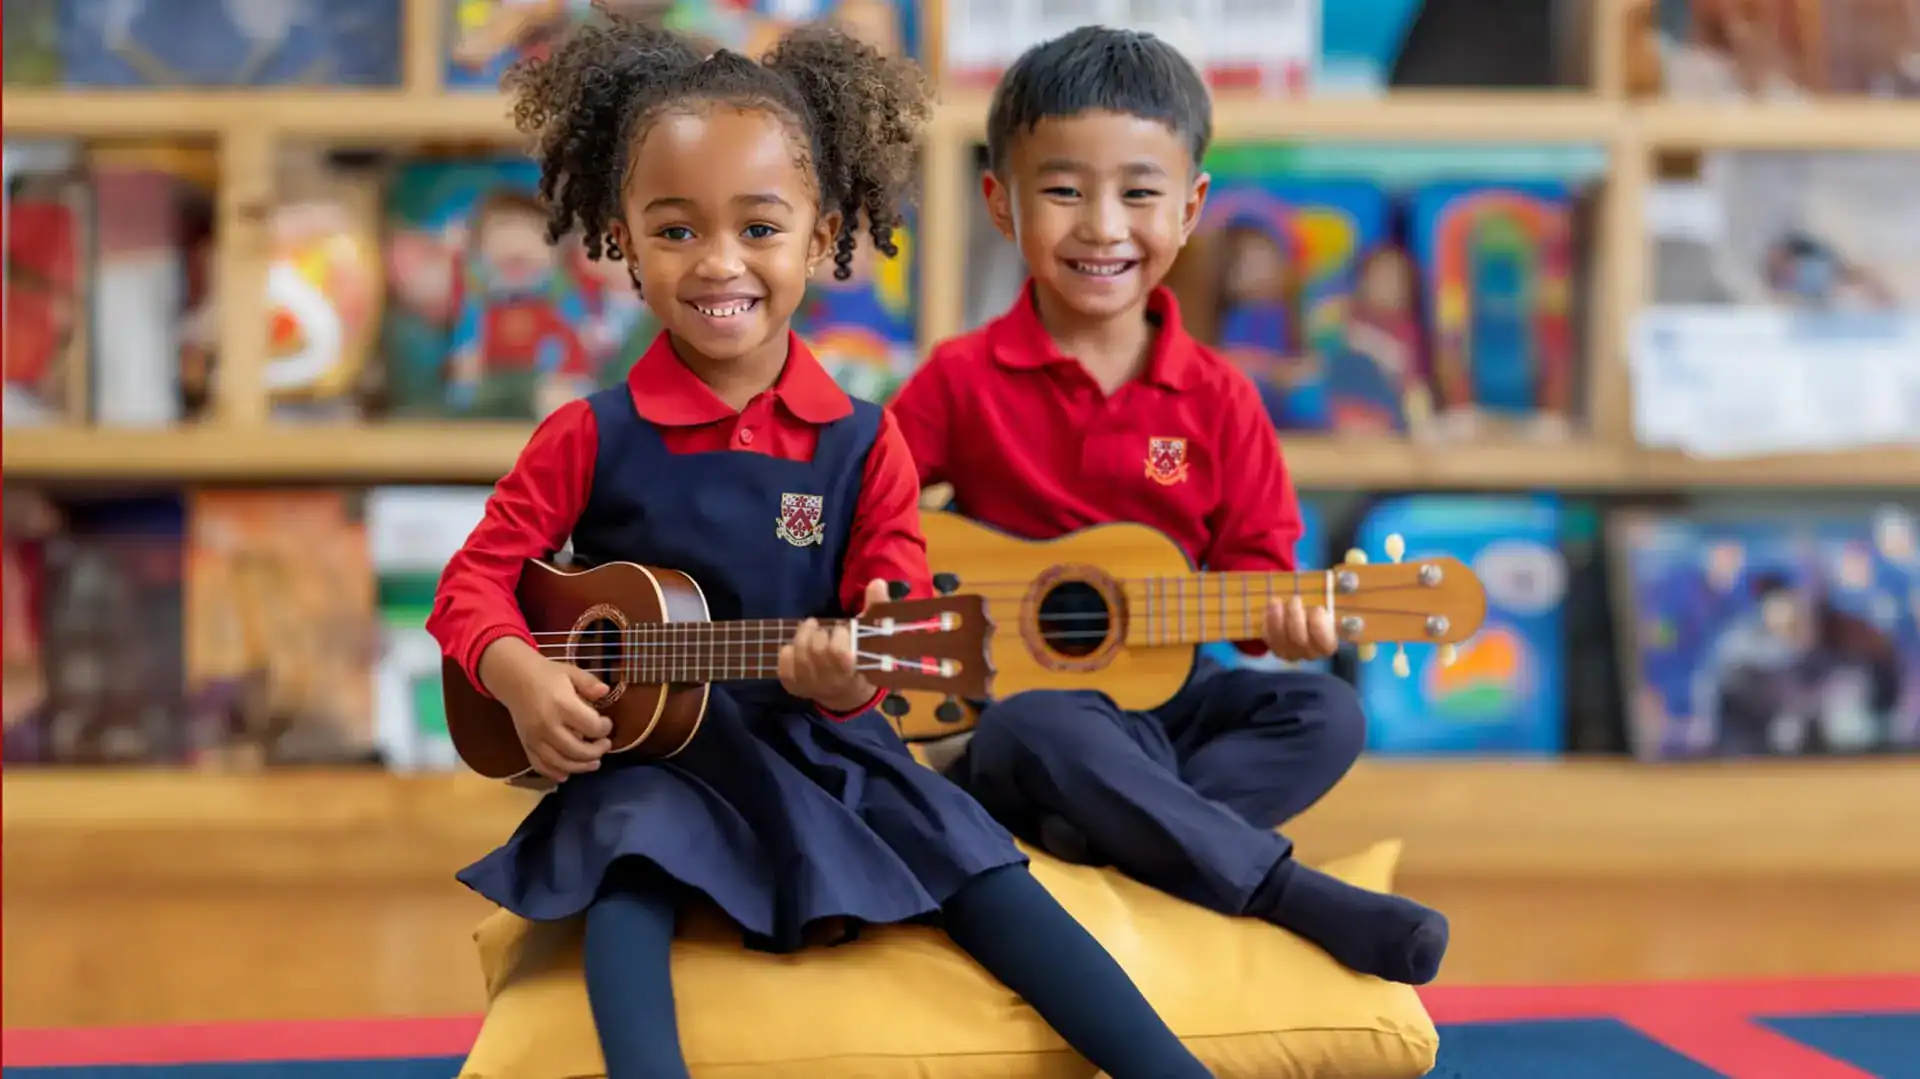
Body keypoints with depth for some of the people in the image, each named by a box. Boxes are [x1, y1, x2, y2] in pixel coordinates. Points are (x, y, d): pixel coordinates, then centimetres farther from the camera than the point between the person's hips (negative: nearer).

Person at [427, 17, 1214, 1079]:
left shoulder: (862, 443, -1)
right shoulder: (591, 438, -4)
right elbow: (476, 578, 1)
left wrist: (855, 670, -25)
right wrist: (519, 675, -20)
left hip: (821, 747, 2)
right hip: (648, 756, -2)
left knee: (971, 861, -13)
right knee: (628, 867, -32)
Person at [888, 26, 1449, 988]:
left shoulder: (1215, 398, 3)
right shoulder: (963, 379, -4)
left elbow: (1253, 552, 6)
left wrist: (1280, 612, -16)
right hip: (1014, 692, -4)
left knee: (1325, 713, -18)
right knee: (1037, 734, -37)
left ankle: (1106, 837, -30)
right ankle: (1294, 894, -33)